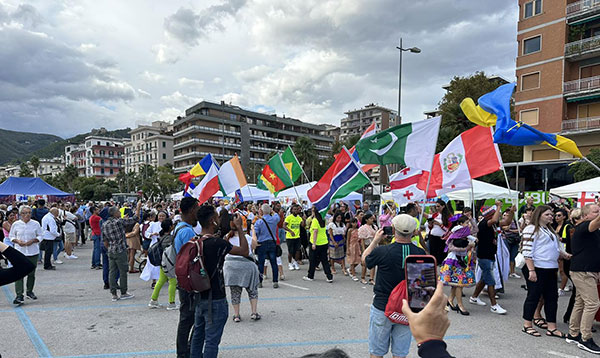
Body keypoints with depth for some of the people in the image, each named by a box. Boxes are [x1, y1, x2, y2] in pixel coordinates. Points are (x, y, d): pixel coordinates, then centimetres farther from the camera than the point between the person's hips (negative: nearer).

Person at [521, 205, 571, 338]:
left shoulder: (550, 230, 18)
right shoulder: (531, 229, -11)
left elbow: (556, 248, 27)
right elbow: (527, 251, -17)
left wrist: (566, 255, 7)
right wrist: (531, 270, -21)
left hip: (550, 269, 9)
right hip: (536, 268, -9)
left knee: (552, 297, 10)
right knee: (534, 296, 0)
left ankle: (552, 328, 18)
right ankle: (527, 325, 13)